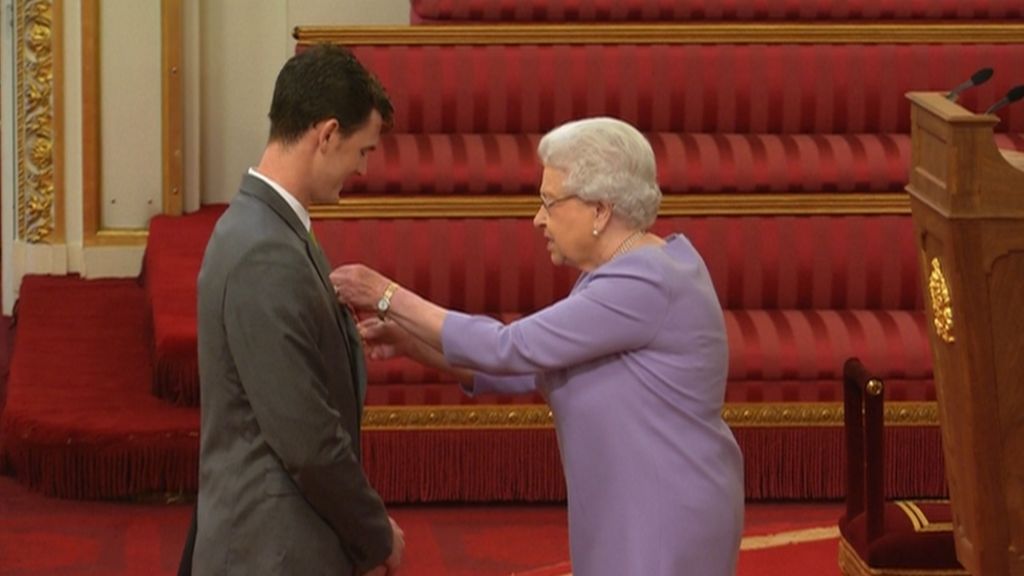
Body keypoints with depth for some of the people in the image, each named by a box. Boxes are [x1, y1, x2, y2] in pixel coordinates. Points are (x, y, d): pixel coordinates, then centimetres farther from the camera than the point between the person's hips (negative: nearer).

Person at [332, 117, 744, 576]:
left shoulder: (643, 284, -21)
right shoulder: (630, 271, 10)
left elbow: (512, 349, -20)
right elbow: (534, 365, 11)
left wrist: (389, 297, -14)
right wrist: (411, 342, 3)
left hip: (666, 523, -10)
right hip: (637, 518, 10)